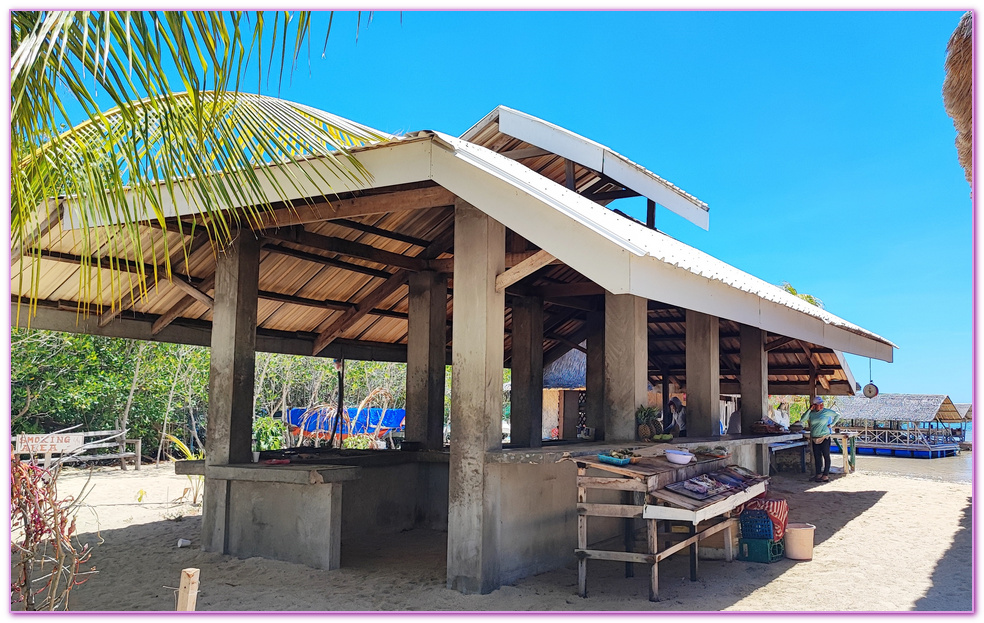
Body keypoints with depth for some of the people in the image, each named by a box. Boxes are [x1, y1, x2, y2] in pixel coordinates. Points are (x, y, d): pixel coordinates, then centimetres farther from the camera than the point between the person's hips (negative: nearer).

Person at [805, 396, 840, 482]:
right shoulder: (811, 413, 7)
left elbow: (837, 416, 8)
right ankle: (818, 475, 12)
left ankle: (825, 475, -1)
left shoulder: (826, 412, -2)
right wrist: (810, 410, -8)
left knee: (826, 456, -3)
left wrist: (831, 424, 1)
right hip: (815, 439, 4)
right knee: (817, 457, 6)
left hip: (825, 438, -4)